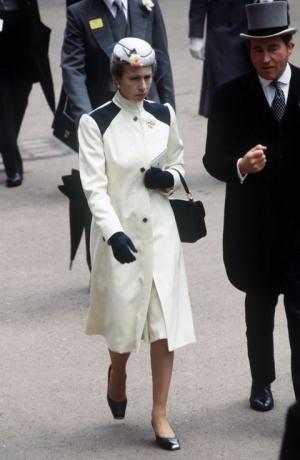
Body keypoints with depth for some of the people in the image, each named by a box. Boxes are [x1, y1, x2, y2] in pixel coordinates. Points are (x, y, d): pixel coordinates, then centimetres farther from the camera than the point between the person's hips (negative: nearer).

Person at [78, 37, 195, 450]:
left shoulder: (164, 115, 2)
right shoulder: (95, 123, -10)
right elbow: (94, 186, -15)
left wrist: (168, 179, -8)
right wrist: (114, 233, -27)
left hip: (160, 229, 3)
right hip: (118, 232, -3)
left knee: (164, 322, -1)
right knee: (124, 319, 8)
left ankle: (160, 413, 8)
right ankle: (117, 374, 42)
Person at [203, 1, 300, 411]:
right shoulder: (231, 97, -5)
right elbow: (213, 158, -4)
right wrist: (240, 166, -24)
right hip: (253, 223, 2)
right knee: (259, 306, 19)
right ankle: (262, 381, 36)